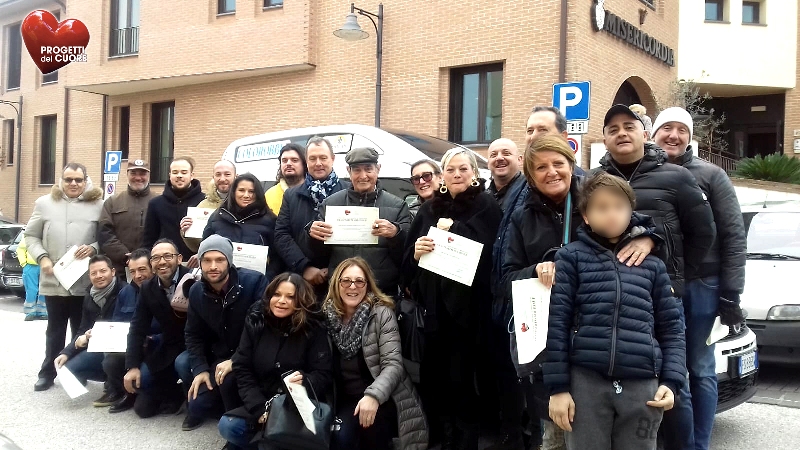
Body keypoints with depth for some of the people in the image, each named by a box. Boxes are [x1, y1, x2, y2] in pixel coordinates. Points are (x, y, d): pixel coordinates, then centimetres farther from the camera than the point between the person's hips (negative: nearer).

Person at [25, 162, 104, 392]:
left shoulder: (98, 205, 1)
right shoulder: (44, 203, 7)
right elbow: (31, 236, 8)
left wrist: (93, 248, -16)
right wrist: (42, 257, -6)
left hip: (86, 281, -1)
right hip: (53, 280, 1)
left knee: (81, 330, 9)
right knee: (55, 330, 12)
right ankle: (47, 372, 23)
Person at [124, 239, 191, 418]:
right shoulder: (147, 288, 0)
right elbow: (138, 328, 0)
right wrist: (132, 366, -6)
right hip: (169, 347, 5)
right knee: (140, 380, -8)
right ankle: (172, 395, 21)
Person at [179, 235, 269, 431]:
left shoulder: (254, 282, -22)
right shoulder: (196, 291, -2)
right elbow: (194, 334, 6)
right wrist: (200, 368, -9)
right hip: (219, 354, 6)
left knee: (228, 378, -31)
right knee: (183, 363, -11)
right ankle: (215, 405, 13)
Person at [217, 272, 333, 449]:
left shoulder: (313, 330, -8)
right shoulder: (255, 322, -1)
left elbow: (324, 375, -8)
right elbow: (242, 370, -2)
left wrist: (305, 381, -32)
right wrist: (261, 409, -14)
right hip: (261, 402, 3)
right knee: (228, 426, -20)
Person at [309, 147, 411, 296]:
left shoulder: (397, 205, 2)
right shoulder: (330, 204, 7)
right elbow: (320, 254, 12)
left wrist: (395, 233, -21)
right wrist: (314, 234, -9)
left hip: (384, 293, -1)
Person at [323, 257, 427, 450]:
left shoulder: (382, 313, -6)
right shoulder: (327, 315, 5)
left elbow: (393, 364, -14)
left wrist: (374, 395, -31)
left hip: (379, 399, -2)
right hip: (344, 399, 2)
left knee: (371, 429, -31)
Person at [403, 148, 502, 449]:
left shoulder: (486, 207, 1)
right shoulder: (430, 209, 14)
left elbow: (487, 251, -14)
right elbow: (407, 260, 11)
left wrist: (452, 229, -10)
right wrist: (416, 251, -10)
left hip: (468, 308, -4)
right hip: (434, 306, 5)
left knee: (462, 379, -4)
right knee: (432, 378, 7)